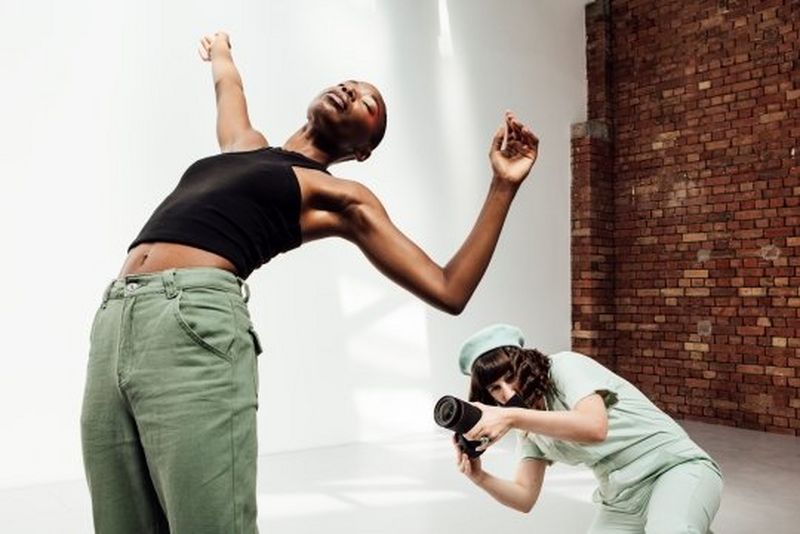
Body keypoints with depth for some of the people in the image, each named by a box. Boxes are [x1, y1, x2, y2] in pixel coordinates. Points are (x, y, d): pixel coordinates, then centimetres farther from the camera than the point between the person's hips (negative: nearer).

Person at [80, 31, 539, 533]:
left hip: (195, 324, -6)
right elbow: (228, 80, 52)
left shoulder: (335, 196, 9)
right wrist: (220, 48, 73)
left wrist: (502, 187, 3)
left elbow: (447, 291, 4)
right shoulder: (244, 147, 27)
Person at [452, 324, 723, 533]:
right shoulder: (530, 430, 5)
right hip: (623, 501, 8)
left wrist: (512, 417, -38)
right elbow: (525, 498, 3)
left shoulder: (564, 366, -15)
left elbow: (594, 427, -33)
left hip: (678, 468, -8)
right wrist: (480, 478, -15)